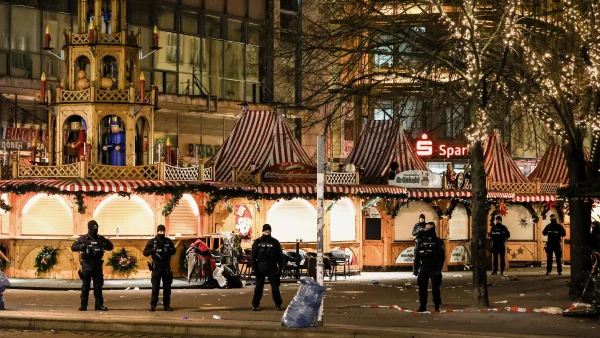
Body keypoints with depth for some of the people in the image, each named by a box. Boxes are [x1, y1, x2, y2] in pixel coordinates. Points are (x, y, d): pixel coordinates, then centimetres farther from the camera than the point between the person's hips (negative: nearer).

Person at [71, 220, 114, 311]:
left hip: (98, 265, 2)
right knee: (85, 285, 0)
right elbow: (73, 247, -1)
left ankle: (99, 304, 9)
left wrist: (103, 245, -8)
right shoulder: (83, 239, 2)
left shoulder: (100, 238, 9)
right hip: (87, 265, -2)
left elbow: (110, 246, 12)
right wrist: (83, 246, -17)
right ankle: (83, 305, 3)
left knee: (98, 285, 4)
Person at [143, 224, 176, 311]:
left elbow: (174, 251, 16)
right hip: (156, 267, -3)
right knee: (155, 287, -5)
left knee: (167, 286, 6)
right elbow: (145, 253, -4)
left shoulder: (168, 241, 7)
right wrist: (153, 249, -21)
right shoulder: (152, 242, -1)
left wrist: (169, 251, -6)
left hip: (166, 267, 3)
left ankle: (167, 305, 13)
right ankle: (153, 305, -1)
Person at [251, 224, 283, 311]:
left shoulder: (275, 242, 4)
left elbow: (279, 256, 4)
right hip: (261, 268, 0)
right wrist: (254, 267, -6)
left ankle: (278, 304, 13)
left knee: (275, 287, 3)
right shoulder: (258, 242, 3)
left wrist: (280, 267, -2)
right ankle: (255, 304, 8)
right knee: (259, 287, 3)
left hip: (272, 268, 0)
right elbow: (253, 255, 2)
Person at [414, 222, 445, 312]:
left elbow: (442, 257, -8)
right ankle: (423, 306, 12)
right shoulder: (421, 241, 10)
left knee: (435, 288, -5)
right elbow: (417, 255, 12)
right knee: (422, 287, 4)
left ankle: (437, 307, 2)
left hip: (433, 268, -5)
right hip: (423, 268, 5)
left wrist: (438, 270, -15)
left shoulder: (438, 242, -4)